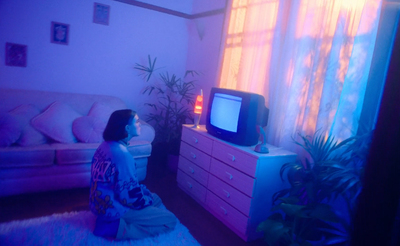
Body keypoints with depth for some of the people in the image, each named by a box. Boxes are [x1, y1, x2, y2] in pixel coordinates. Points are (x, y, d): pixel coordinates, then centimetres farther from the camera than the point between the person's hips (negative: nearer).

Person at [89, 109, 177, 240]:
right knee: (170, 220, -4)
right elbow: (130, 197, -24)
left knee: (156, 198, 24)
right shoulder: (122, 154, -28)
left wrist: (146, 191, 10)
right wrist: (148, 199, -4)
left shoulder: (107, 145, 2)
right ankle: (117, 228, -9)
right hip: (113, 208, -9)